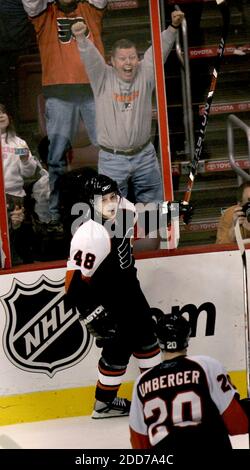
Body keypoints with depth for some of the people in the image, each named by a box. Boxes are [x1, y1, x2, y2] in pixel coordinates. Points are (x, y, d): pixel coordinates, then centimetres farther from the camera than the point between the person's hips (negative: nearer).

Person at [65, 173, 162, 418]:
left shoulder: (125, 210, -12)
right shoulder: (89, 237, -34)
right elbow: (75, 284, -31)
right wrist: (93, 314, -30)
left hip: (127, 285, 8)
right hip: (103, 298, -8)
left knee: (145, 332, 18)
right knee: (119, 347, -2)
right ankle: (104, 403, 15)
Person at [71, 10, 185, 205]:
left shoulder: (145, 74, 1)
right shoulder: (103, 78, -5)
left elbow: (160, 48, -5)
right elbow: (90, 58, -20)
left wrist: (173, 28, -20)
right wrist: (81, 38, -39)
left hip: (145, 155, 3)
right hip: (112, 159, -3)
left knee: (153, 203, 12)